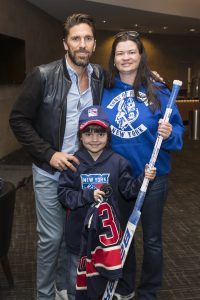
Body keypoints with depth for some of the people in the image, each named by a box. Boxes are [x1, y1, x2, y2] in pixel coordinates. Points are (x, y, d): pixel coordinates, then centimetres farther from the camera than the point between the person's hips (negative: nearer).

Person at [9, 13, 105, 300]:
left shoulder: (100, 76, -1)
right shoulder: (43, 75, -13)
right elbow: (18, 119, -9)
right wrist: (48, 154, -15)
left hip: (83, 170, 4)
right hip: (50, 172, -4)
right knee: (51, 237, 4)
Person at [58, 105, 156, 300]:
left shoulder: (118, 162, -3)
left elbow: (128, 190, 2)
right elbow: (63, 194, -7)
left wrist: (143, 178, -13)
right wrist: (88, 196, -18)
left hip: (107, 230, 0)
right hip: (80, 231, 0)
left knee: (105, 275, 15)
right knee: (77, 278, 16)